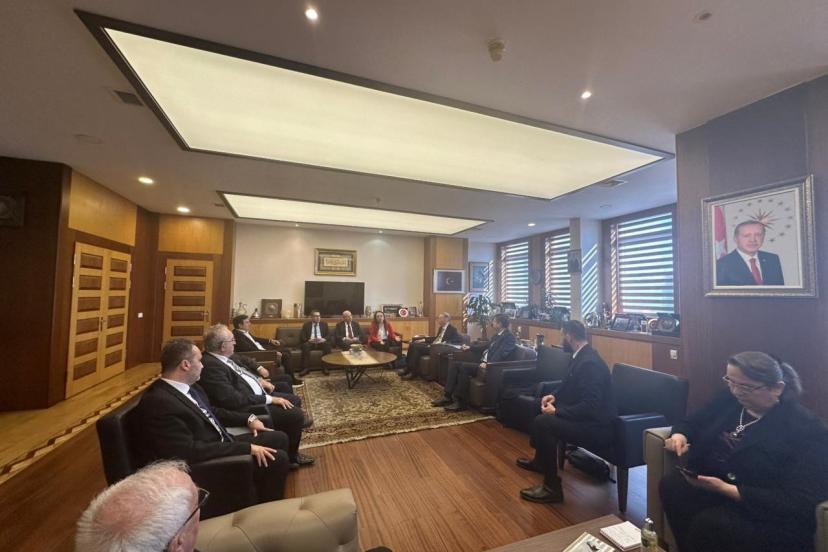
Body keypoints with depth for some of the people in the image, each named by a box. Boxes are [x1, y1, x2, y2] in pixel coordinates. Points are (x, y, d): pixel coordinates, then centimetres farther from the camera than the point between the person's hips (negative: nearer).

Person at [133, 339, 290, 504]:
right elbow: (189, 451, -29)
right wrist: (247, 448, -26)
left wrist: (248, 418, 7)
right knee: (277, 458, -18)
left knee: (279, 438, 10)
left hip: (221, 444, 9)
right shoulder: (159, 402, -27)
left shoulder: (189, 385, 2)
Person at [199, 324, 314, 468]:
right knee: (296, 414, -16)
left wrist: (258, 381, 6)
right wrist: (269, 399, -23)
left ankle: (291, 452, 26)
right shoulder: (210, 365, -26)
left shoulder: (222, 357, 4)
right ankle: (289, 457, 10)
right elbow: (233, 399, -30)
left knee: (295, 400, 14)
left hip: (257, 395, 11)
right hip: (247, 408, -11)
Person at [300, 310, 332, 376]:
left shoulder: (324, 324, 14)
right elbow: (301, 337, 2)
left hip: (321, 343, 0)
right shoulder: (306, 325, 11)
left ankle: (325, 368, -26)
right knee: (305, 345, -33)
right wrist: (309, 340, -19)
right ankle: (306, 368, -27)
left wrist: (324, 339, -17)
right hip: (310, 343, 0)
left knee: (328, 344, -32)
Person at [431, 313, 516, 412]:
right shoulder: (497, 335, 21)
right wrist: (470, 347, 34)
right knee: (455, 365, -6)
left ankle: (461, 402, -18)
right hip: (483, 362, 10)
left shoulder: (509, 337, -8)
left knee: (463, 367, -27)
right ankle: (447, 396, -8)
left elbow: (501, 354, -22)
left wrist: (488, 364, -34)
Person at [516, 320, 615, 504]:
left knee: (543, 422, -24)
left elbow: (590, 406, -30)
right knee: (542, 407, 19)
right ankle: (540, 461, 36)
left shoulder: (590, 363, -25)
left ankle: (552, 487, -9)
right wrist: (555, 396, 5)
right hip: (585, 415, 10)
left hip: (596, 425, -10)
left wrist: (557, 411, -23)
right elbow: (570, 386, 20)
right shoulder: (581, 356, 5)